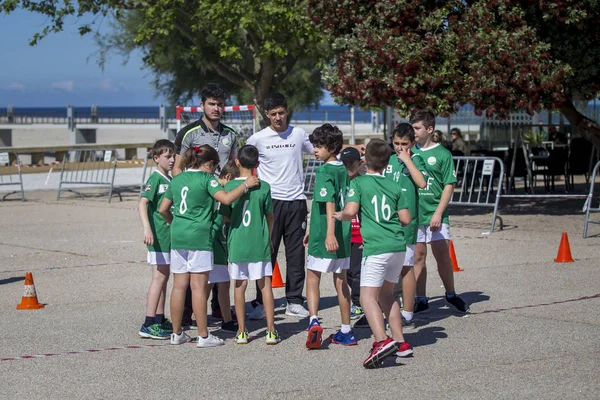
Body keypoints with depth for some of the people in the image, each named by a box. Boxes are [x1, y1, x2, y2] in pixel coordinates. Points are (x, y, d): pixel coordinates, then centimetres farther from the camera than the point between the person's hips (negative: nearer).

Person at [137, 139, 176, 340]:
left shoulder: (170, 180, 13)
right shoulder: (155, 179, -13)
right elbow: (142, 203, -24)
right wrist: (147, 229, -35)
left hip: (170, 235, 9)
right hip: (158, 235, -9)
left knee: (164, 277, 14)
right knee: (159, 277, -10)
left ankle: (160, 319, 23)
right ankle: (149, 325, -10)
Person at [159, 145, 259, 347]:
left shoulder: (177, 180, 14)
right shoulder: (207, 178, -5)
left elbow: (163, 209, 19)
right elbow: (226, 199, -18)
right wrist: (246, 185, -6)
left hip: (178, 237, 6)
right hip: (199, 237, -6)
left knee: (179, 285, 10)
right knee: (199, 286, -4)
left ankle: (176, 333, 15)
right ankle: (203, 336, 0)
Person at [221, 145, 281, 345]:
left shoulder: (229, 187, -5)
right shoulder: (263, 187, -5)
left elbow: (226, 216, 1)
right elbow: (270, 216, 4)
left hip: (237, 244, 1)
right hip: (259, 244, 0)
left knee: (240, 286, 8)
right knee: (265, 285, 5)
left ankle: (241, 331, 10)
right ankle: (271, 330, 4)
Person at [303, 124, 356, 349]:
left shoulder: (324, 172, -13)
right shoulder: (343, 170, 12)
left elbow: (329, 204, -23)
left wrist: (329, 234, -30)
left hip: (324, 237, -7)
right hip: (344, 235, 7)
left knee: (312, 277, 3)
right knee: (341, 281, 12)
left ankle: (314, 321, -14)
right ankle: (346, 331, 15)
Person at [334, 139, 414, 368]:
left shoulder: (358, 183, -1)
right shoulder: (394, 187, 13)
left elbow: (350, 211, -13)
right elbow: (406, 219, 11)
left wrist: (340, 216, 8)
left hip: (376, 248, -6)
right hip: (398, 246, 6)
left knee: (368, 297, -10)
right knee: (386, 293, 21)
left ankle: (382, 341, -30)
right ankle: (400, 343, 21)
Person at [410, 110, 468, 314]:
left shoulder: (442, 154, -3)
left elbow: (449, 186, -5)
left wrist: (438, 213, -12)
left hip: (434, 214, -3)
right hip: (413, 213, 3)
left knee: (442, 255, -1)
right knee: (418, 256, 7)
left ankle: (451, 294, 17)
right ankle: (421, 300, 14)